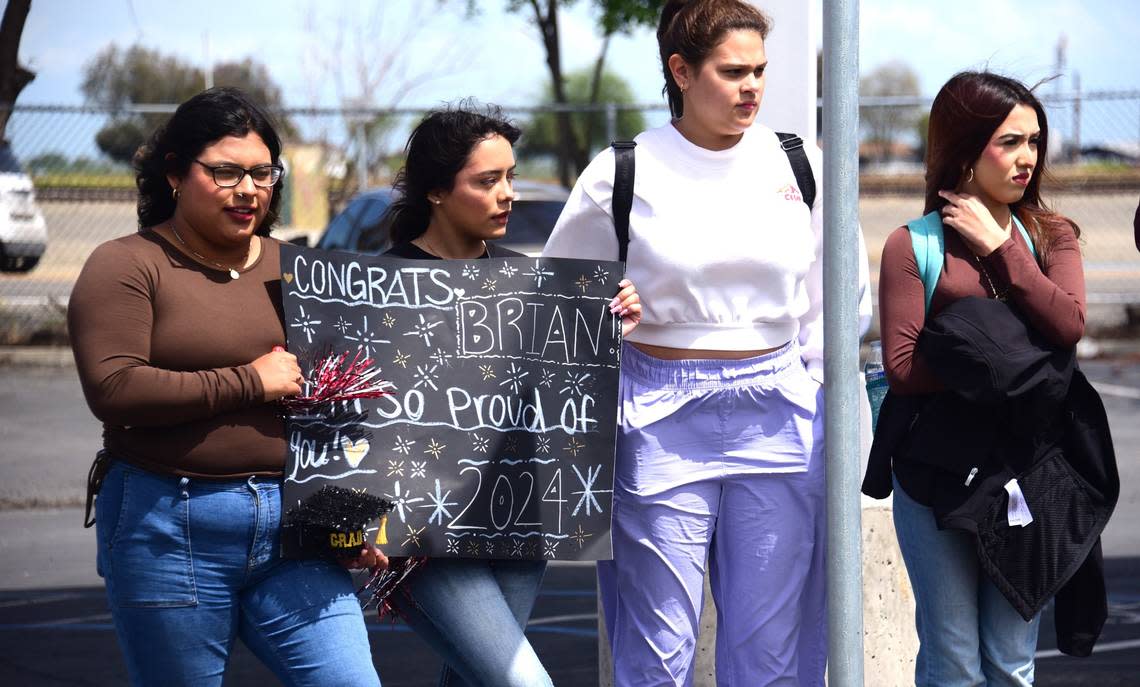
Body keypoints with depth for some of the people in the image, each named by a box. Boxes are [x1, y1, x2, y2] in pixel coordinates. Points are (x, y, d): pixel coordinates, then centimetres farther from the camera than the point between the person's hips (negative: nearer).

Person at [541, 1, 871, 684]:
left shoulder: (798, 166, 6)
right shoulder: (625, 174, -1)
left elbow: (838, 295, 17)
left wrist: (807, 381, 12)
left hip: (776, 417, 2)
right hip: (663, 422, -2)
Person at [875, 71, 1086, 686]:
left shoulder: (1049, 236, 8)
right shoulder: (913, 245, -2)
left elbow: (1068, 326, -10)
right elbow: (903, 368, -10)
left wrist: (999, 247, -9)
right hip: (937, 473, -3)